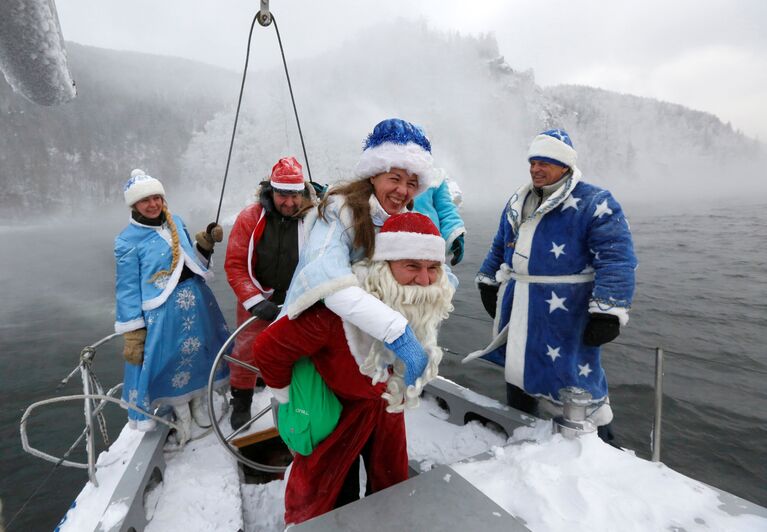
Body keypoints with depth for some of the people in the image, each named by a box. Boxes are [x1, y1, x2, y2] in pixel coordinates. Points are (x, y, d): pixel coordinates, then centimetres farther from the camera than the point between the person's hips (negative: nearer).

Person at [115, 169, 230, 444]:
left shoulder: (176, 222, 7)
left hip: (196, 301, 6)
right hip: (162, 311, -5)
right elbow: (127, 290, -8)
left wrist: (205, 245, -1)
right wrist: (133, 334, -10)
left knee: (198, 354, 18)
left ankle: (198, 403, 41)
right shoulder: (127, 240, -9)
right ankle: (182, 415, 30)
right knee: (170, 361, 5)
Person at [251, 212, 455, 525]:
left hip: (387, 408, 5)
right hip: (336, 410, -5)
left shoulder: (431, 303, -19)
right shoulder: (341, 308, -41)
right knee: (324, 497, 18)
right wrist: (287, 395, -13)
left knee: (393, 485, 25)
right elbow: (269, 348, -29)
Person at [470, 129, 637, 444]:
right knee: (518, 365, 20)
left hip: (565, 313, -7)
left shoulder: (595, 204, -11)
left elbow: (616, 261, -17)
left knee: (574, 378, -1)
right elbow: (499, 247, 22)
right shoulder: (517, 203, 11)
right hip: (518, 309, 7)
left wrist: (607, 313, -23)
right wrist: (488, 284, 21)